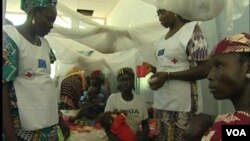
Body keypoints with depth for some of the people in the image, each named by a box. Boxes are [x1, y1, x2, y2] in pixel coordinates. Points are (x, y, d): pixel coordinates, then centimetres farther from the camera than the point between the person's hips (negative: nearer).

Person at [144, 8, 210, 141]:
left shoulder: (191, 30, -5)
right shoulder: (163, 39, 18)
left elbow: (204, 70, -12)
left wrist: (167, 75, -17)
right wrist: (153, 69, 6)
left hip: (181, 106, -7)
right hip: (160, 103, 7)